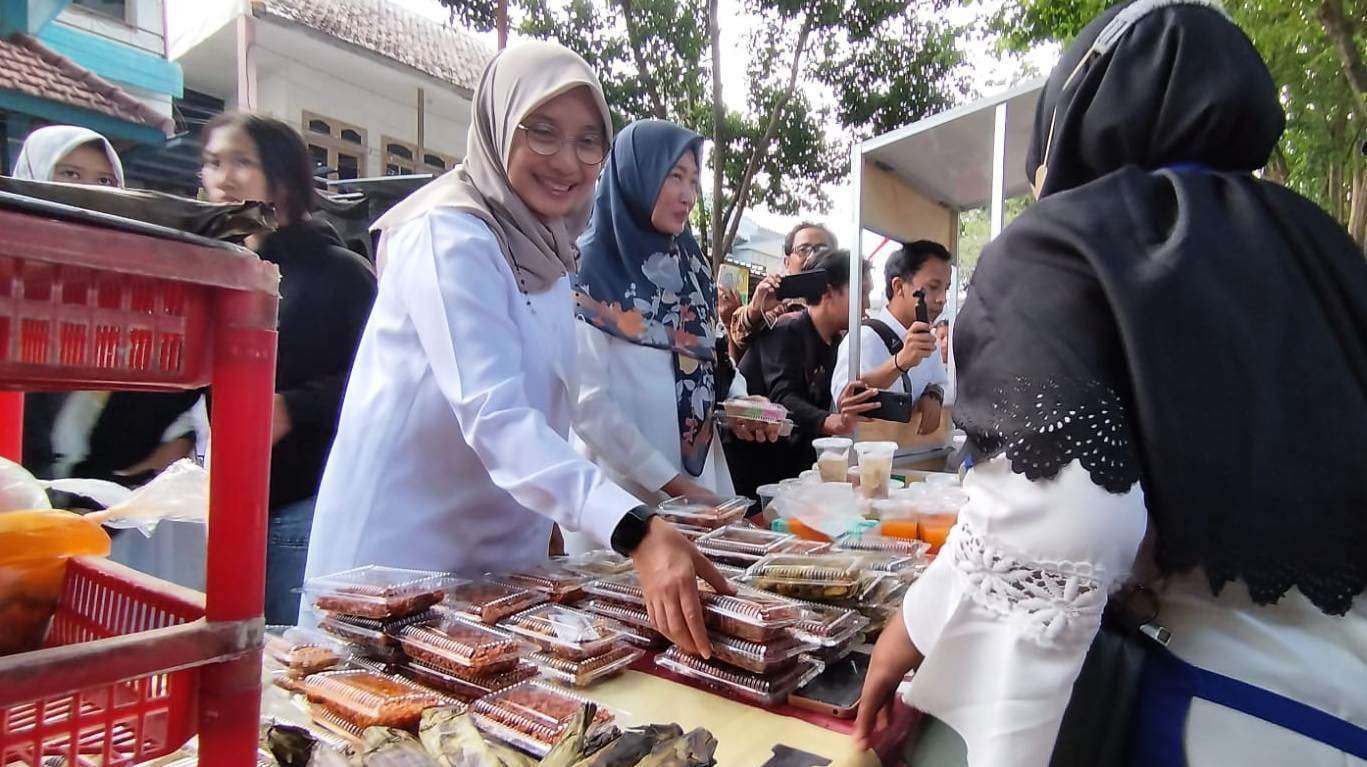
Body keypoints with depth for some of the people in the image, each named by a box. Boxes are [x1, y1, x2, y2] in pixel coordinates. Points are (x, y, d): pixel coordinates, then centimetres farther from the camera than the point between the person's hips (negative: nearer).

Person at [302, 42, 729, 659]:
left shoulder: (542, 249, 7)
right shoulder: (450, 236, -19)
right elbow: (493, 416, -31)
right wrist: (636, 532, -41)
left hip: (501, 553, 8)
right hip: (403, 551, -8)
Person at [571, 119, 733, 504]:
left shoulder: (692, 266, 9)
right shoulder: (588, 268, -11)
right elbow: (588, 403, -17)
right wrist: (673, 484, -19)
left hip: (702, 484, 6)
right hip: (626, 497, -6)